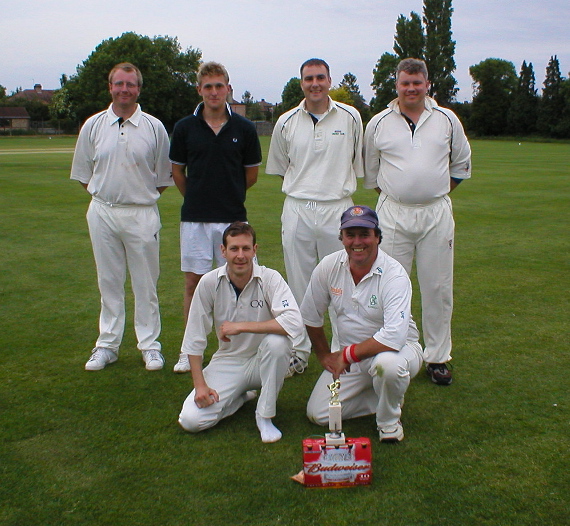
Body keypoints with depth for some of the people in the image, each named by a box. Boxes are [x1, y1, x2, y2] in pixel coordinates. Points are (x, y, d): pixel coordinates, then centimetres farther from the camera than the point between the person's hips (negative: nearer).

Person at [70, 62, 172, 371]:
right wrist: (105, 195, 5)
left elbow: (163, 178, 7)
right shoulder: (93, 126, 5)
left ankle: (150, 345, 15)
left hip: (142, 214, -2)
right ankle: (107, 344, 21)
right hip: (102, 213, 2)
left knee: (145, 284, 5)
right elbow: (83, 174, 12)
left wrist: (142, 195, 3)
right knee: (109, 282, 10)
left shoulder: (154, 127, 1)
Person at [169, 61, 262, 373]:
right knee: (193, 282, 5)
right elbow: (177, 171, 11)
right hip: (194, 219, 1)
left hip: (233, 218, 0)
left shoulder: (244, 128, 0)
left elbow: (251, 174, 9)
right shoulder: (185, 128, 1)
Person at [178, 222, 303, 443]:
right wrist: (200, 385, -9)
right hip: (227, 362, 2)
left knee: (277, 341, -35)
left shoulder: (270, 279, -17)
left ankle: (265, 415, -12)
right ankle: (240, 398, 16)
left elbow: (294, 323, -34)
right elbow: (194, 339, -3)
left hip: (263, 361, -2)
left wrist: (241, 326, -32)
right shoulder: (209, 283, -11)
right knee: (191, 420, -16)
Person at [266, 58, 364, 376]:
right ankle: (299, 352, 18)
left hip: (338, 209, -1)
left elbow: (358, 165, 13)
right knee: (299, 285, 7)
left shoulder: (350, 118, 4)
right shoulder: (286, 122, 6)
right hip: (297, 210, 1)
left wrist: (338, 185, 12)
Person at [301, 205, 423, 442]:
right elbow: (310, 316, 6)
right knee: (318, 414, -8)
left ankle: (389, 420, -6)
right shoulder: (328, 267, -10)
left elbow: (394, 337, -34)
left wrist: (347, 355, -26)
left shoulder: (394, 275, -23)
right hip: (348, 358, 5)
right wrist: (324, 355, 11)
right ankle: (385, 398, 15)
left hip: (397, 348, -4)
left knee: (387, 364, -40)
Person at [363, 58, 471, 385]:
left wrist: (438, 191, 11)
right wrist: (389, 192, 9)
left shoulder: (447, 120, 6)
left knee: (438, 288, 5)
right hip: (393, 214, 0)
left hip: (437, 214, 1)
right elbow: (370, 171, 16)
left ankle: (438, 357, 17)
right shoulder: (379, 124, 5)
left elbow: (461, 164, 18)